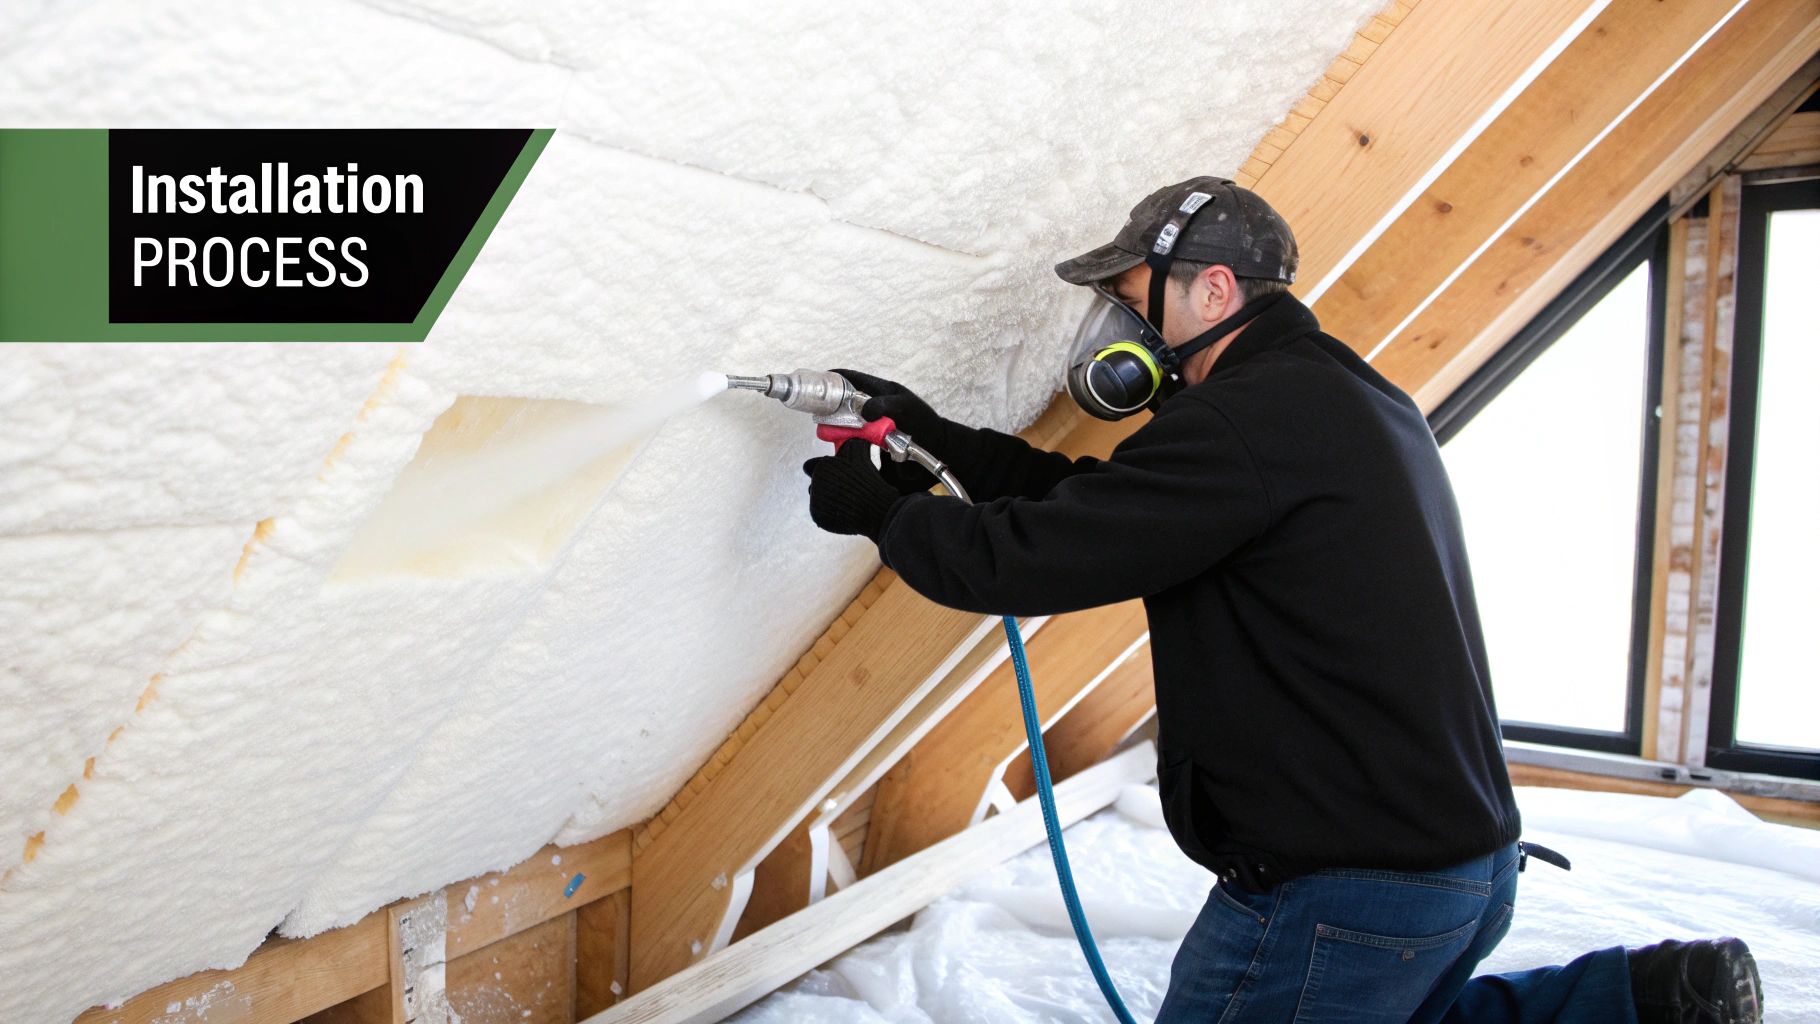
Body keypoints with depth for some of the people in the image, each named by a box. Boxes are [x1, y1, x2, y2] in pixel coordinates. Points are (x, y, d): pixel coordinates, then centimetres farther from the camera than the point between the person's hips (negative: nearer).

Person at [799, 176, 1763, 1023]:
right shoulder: (1349, 395, 13)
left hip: (1344, 888, -10)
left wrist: (882, 511, -4)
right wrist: (934, 438, 13)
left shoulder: (1250, 417, -20)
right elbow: (1100, 495, 14)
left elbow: (1034, 557, -22)